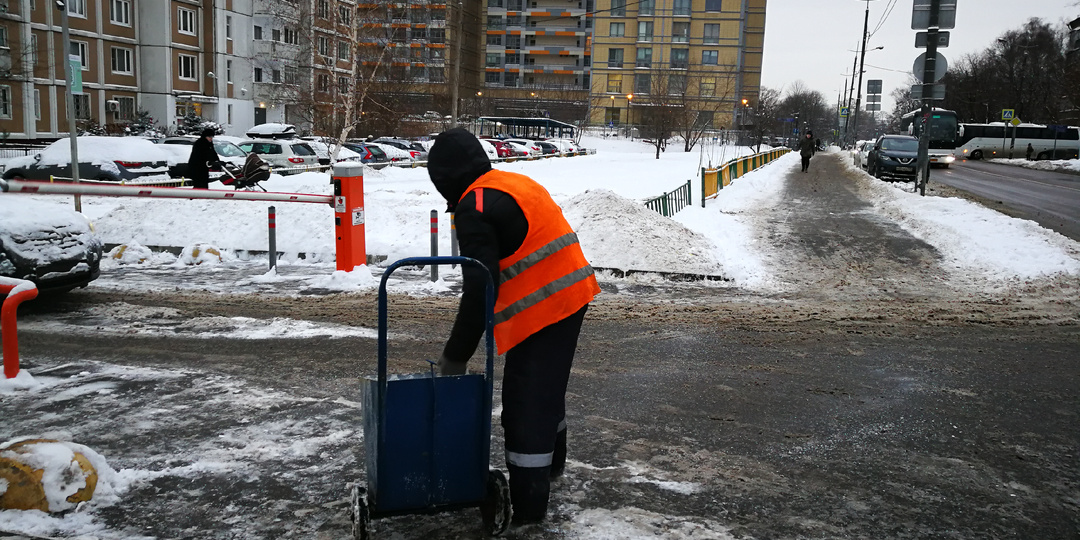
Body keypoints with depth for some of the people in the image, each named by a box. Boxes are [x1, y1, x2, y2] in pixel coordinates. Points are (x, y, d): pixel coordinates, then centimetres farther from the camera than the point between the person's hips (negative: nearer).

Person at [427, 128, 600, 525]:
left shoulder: (474, 209, -12)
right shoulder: (517, 184, 16)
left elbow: (479, 288, -18)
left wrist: (456, 355, -10)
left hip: (541, 310, -10)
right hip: (572, 296, 10)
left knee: (524, 405, -3)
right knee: (547, 388, 26)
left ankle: (527, 504, 4)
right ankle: (551, 460, 46)